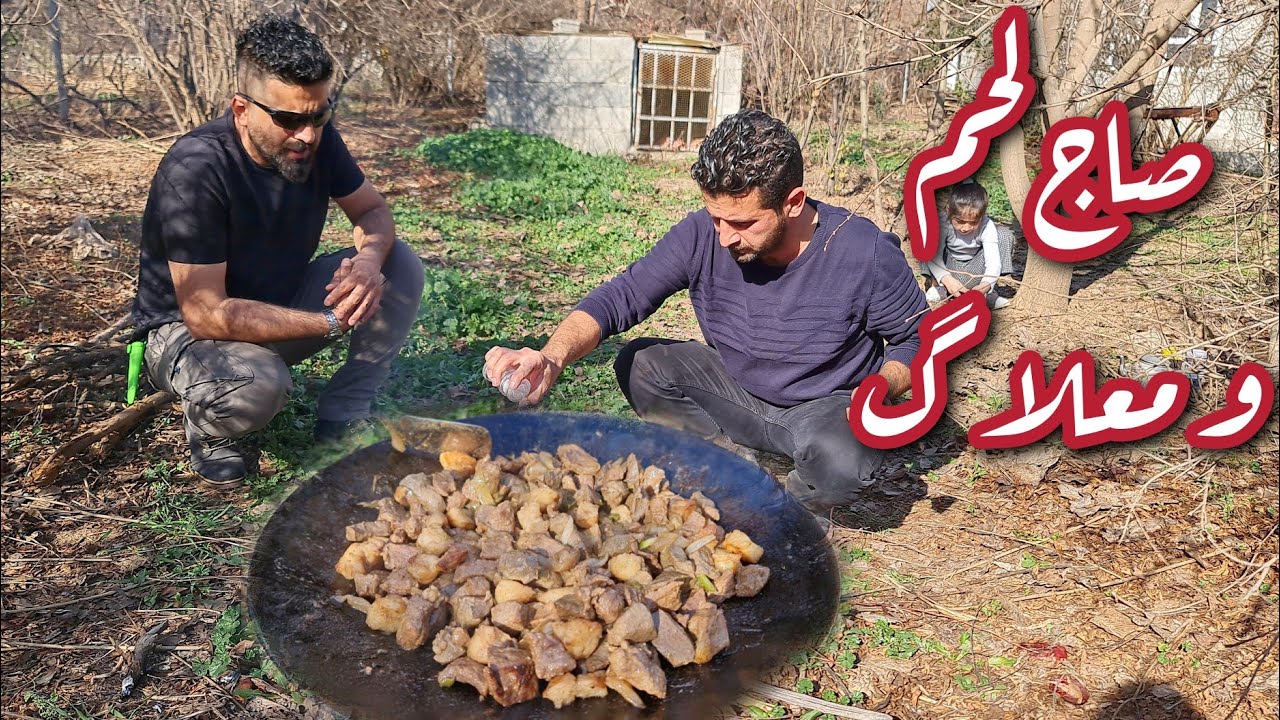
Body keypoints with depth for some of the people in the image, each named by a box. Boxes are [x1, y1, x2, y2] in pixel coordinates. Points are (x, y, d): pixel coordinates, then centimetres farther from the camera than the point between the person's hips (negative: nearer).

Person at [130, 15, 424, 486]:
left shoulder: (315, 139, -12)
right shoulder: (194, 169, -30)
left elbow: (372, 210, 0)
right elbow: (206, 314, -31)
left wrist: (370, 257, -25)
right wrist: (332, 322, -32)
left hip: (282, 303, 6)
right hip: (186, 329, -6)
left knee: (401, 267, -12)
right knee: (256, 386, -40)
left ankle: (343, 416, -3)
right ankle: (208, 428, -2)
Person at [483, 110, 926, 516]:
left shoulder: (866, 254, -24)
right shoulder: (702, 236, -19)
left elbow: (915, 341, -9)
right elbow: (621, 297, -21)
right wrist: (552, 357, -40)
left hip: (826, 406, -3)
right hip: (737, 390, 4)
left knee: (841, 464, -36)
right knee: (639, 364, -16)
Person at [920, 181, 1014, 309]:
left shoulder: (987, 227, -25)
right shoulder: (943, 224, -28)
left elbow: (993, 262, -31)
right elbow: (934, 256, -33)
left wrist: (985, 285, -52)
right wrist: (947, 279, -51)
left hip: (975, 269, 1)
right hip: (948, 268, -1)